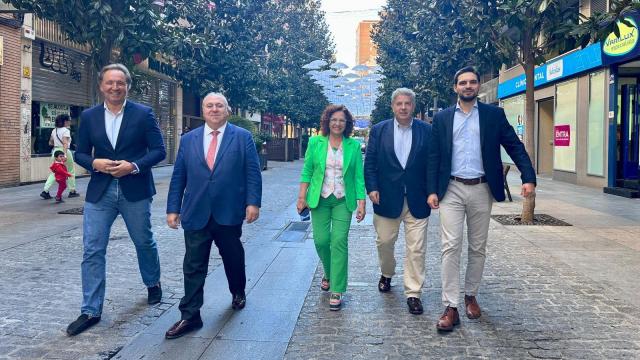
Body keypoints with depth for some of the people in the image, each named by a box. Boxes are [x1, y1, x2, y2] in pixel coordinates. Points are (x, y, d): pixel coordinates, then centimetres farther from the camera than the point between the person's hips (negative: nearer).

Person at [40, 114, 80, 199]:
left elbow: (50, 142, 19)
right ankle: (72, 191, 17)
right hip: (64, 151, -6)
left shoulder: (54, 130, 11)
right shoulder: (66, 130, -10)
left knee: (54, 172, 8)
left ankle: (45, 191, -6)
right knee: (71, 171, 11)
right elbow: (65, 143, -21)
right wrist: (64, 155, -28)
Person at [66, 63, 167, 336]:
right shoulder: (89, 116, 5)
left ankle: (153, 284, 42)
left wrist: (134, 166, -19)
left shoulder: (143, 113, -3)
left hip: (135, 190, -2)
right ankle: (91, 311, 8)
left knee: (145, 242, 15)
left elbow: (159, 150, -5)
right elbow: (80, 153, 9)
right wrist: (94, 163, -12)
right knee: (92, 250, -1)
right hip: (99, 191, 2)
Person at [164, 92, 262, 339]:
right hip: (196, 214, 1)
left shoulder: (242, 137, 2)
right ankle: (189, 316, 9)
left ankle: (238, 292, 43)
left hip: (229, 213, -1)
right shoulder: (188, 139, 9)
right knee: (193, 267, 2)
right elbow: (178, 177, 8)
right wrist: (173, 208, 3)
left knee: (233, 258, 17)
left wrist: (253, 203, -12)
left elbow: (253, 173, -3)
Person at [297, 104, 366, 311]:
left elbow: (359, 176, 0)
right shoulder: (315, 143, 2)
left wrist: (361, 203, -5)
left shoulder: (354, 146, 0)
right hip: (319, 200, 1)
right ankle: (329, 273, 33)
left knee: (339, 242, -7)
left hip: (343, 201, -1)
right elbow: (307, 171, 5)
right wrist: (302, 197, -1)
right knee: (321, 240, 1)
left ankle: (337, 290, 2)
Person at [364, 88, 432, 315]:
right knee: (384, 241, 14)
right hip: (387, 198, 1)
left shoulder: (427, 131, 0)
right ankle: (386, 274, 43)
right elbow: (370, 162, 3)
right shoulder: (379, 130, 3)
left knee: (416, 249, 0)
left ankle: (413, 293, 12)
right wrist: (372, 188, -7)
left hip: (417, 200, -1)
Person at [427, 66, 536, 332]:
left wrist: (528, 177, -12)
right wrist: (432, 190, -4)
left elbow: (515, 146, 1)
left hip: (481, 190, 1)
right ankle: (450, 307, -4)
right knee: (451, 247, -7)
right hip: (452, 190, -1)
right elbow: (434, 157, 5)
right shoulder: (442, 118, 6)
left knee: (478, 248, 11)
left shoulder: (494, 115, 5)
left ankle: (471, 296, 28)